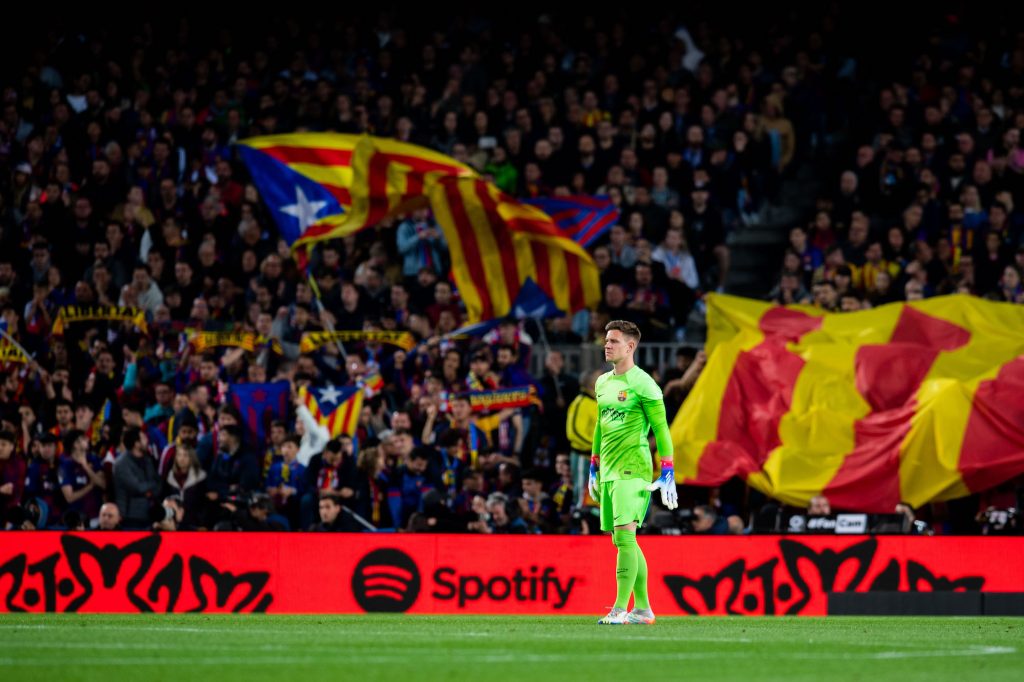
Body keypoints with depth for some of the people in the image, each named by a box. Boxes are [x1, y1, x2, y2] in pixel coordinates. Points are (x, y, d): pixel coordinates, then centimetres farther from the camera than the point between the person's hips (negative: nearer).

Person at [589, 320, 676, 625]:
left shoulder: (642, 383, -8)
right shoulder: (602, 382, 15)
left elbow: (661, 428, -8)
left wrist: (667, 474, -12)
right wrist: (594, 467, 24)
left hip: (633, 469, -8)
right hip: (608, 470, 8)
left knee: (624, 534, -15)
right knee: (621, 540, 9)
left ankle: (620, 608, -17)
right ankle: (643, 608, 16)